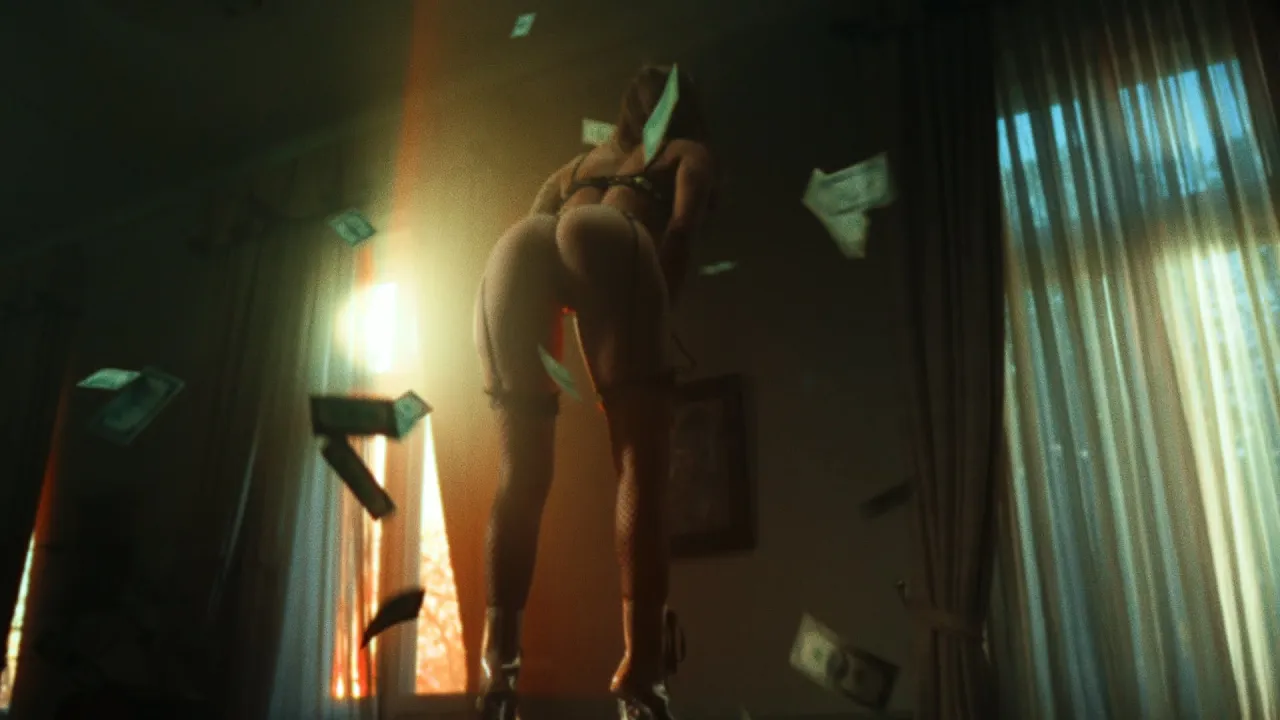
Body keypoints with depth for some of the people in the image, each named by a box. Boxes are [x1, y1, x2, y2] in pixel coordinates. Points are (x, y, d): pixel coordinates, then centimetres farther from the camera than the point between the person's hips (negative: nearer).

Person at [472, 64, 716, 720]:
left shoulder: (572, 165, 43)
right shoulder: (690, 153, 31)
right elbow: (681, 229, 9)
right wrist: (658, 318, 6)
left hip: (513, 247, 4)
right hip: (605, 242, -4)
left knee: (521, 474, 6)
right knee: (640, 464, -6)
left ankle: (498, 652, -5)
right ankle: (641, 667, -17)